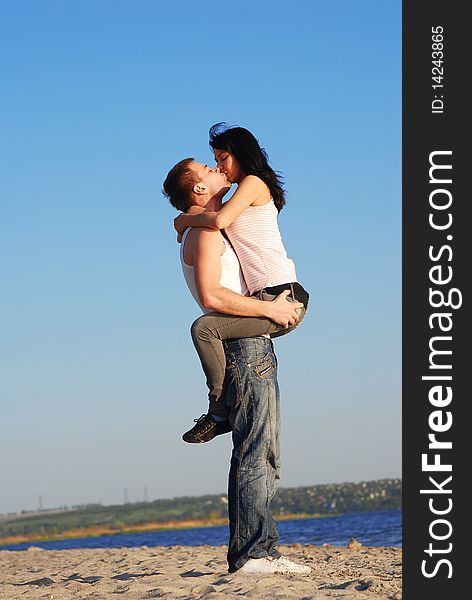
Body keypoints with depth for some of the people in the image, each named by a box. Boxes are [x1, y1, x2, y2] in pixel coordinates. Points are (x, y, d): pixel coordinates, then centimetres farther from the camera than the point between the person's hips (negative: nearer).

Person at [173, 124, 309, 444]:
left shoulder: (254, 183, -4)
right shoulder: (247, 199, 25)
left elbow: (219, 220, -17)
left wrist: (184, 220, 0)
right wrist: (204, 196, 10)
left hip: (282, 297, -11)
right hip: (274, 299, 11)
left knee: (204, 328, -21)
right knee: (219, 333, 30)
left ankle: (219, 411, -16)